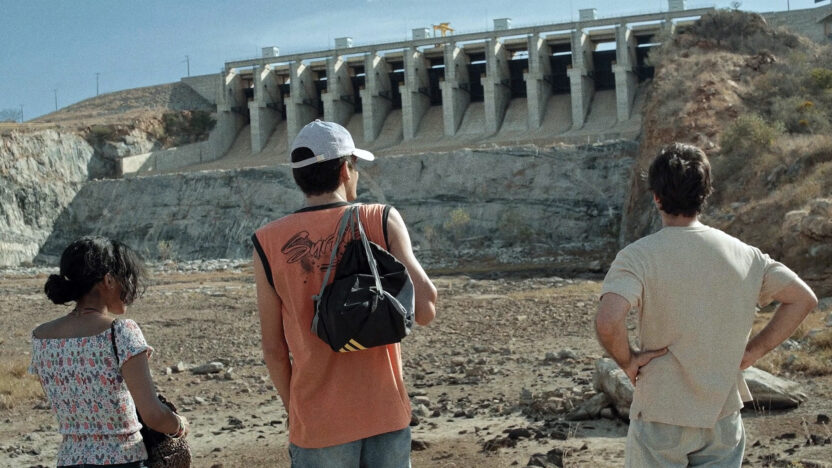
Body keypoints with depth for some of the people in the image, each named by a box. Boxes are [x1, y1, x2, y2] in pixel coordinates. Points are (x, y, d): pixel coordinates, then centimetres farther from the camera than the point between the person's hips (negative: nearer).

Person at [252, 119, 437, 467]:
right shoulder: (382, 220, -5)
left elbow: (274, 349, 1)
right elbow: (425, 311, -11)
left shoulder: (268, 243, -3)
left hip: (317, 424, 0)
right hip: (387, 416, 0)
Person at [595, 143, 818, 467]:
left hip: (661, 418, -3)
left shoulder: (640, 255, -15)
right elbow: (803, 298, 5)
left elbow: (607, 321, -31)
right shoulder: (744, 254, -1)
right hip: (723, 416, 4)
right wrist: (754, 350, 5)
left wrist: (627, 361, -12)